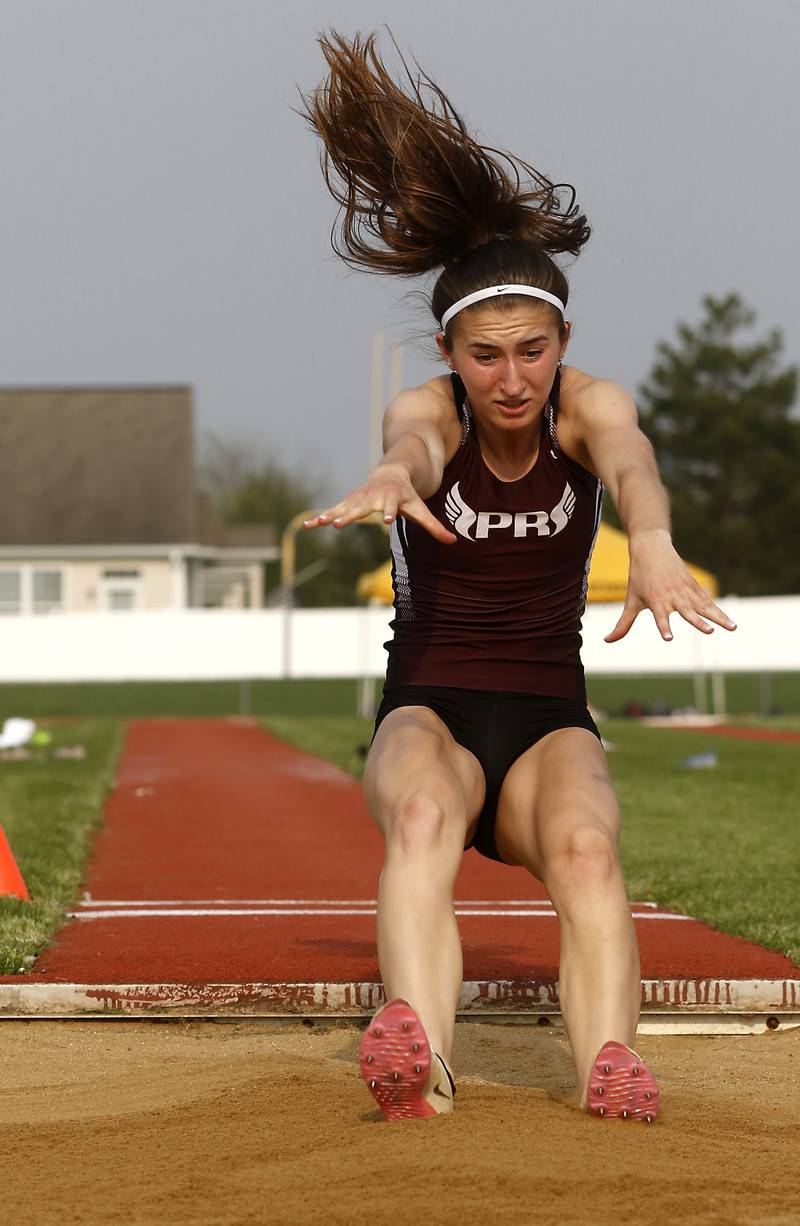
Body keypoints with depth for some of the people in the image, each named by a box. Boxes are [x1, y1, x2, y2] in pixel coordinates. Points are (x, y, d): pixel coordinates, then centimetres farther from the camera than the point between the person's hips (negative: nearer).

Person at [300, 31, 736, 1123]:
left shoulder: (588, 405, -6)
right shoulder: (430, 411, -7)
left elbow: (630, 456, -31)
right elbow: (414, 440, -34)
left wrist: (652, 540, -57)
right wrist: (390, 478, -60)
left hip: (551, 723, 1)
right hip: (428, 714, -1)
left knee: (586, 844, -34)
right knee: (421, 817, -37)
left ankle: (608, 1066, -54)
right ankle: (421, 1056, -59)